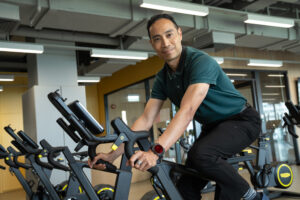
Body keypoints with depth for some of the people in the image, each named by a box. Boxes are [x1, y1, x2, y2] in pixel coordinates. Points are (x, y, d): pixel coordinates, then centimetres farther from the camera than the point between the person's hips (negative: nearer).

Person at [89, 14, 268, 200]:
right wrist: (112, 154, -15)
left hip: (242, 120, -6)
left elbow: (187, 111, -39)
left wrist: (156, 151, -50)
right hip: (213, 126, 7)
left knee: (201, 154, -34)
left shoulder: (201, 62, -25)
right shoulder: (163, 78, -3)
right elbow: (146, 120, -7)